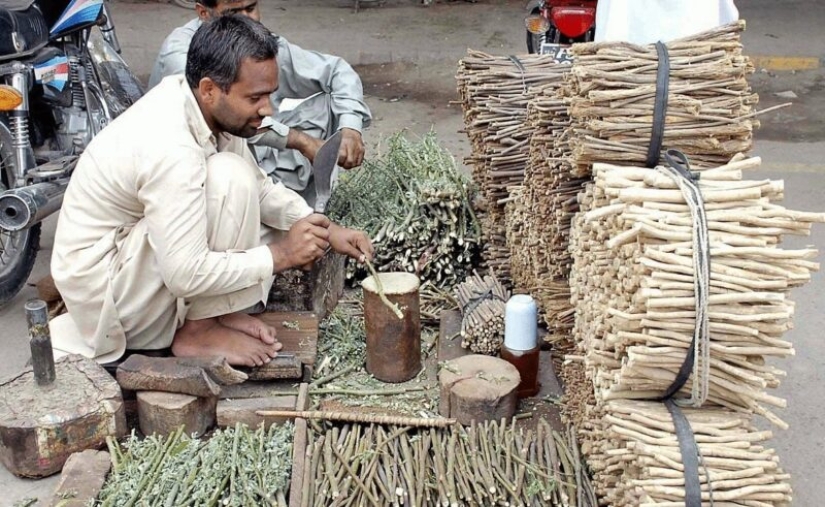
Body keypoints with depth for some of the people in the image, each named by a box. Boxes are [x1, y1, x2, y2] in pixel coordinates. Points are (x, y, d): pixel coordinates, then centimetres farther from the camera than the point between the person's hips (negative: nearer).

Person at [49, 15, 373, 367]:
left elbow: (260, 188, 8)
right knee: (229, 176, -25)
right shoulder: (171, 150, -32)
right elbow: (186, 275, -31)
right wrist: (280, 255, -22)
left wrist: (323, 228, -7)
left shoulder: (206, 107, -5)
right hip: (102, 289, -9)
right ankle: (197, 331, -14)